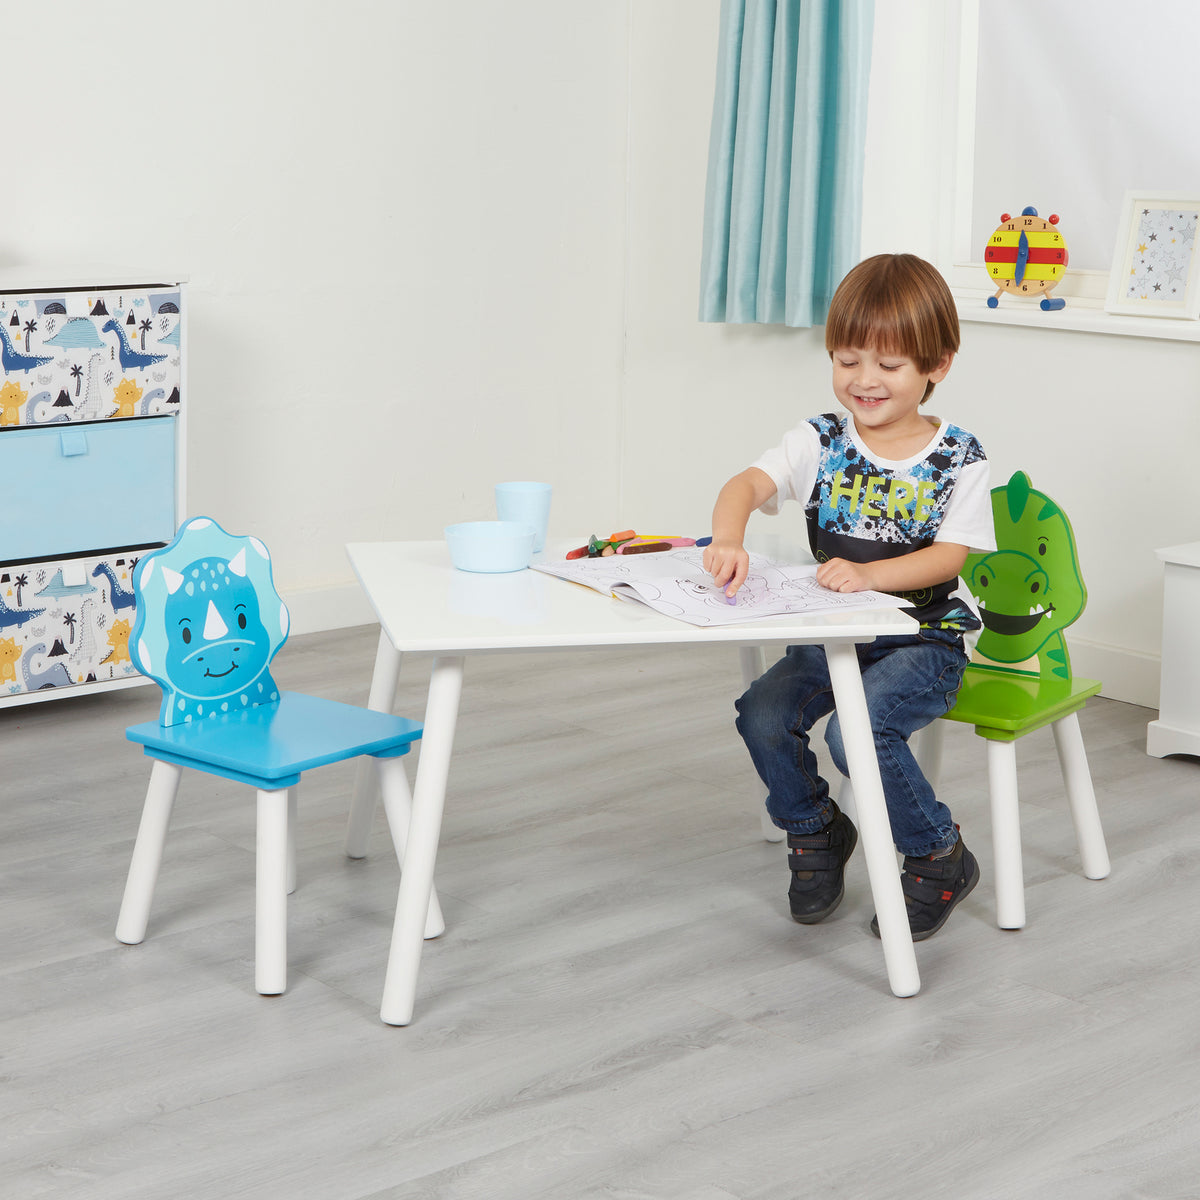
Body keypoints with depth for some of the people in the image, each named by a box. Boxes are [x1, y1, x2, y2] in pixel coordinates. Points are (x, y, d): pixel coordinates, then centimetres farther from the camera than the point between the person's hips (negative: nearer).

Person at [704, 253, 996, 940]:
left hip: (925, 634, -4)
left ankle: (941, 857, -4)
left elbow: (949, 555, -15)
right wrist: (729, 538, -38)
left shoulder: (957, 460, -5)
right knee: (764, 716, -20)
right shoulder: (822, 443, 1)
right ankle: (817, 832, 11)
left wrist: (869, 574, -32)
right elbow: (749, 484, -15)